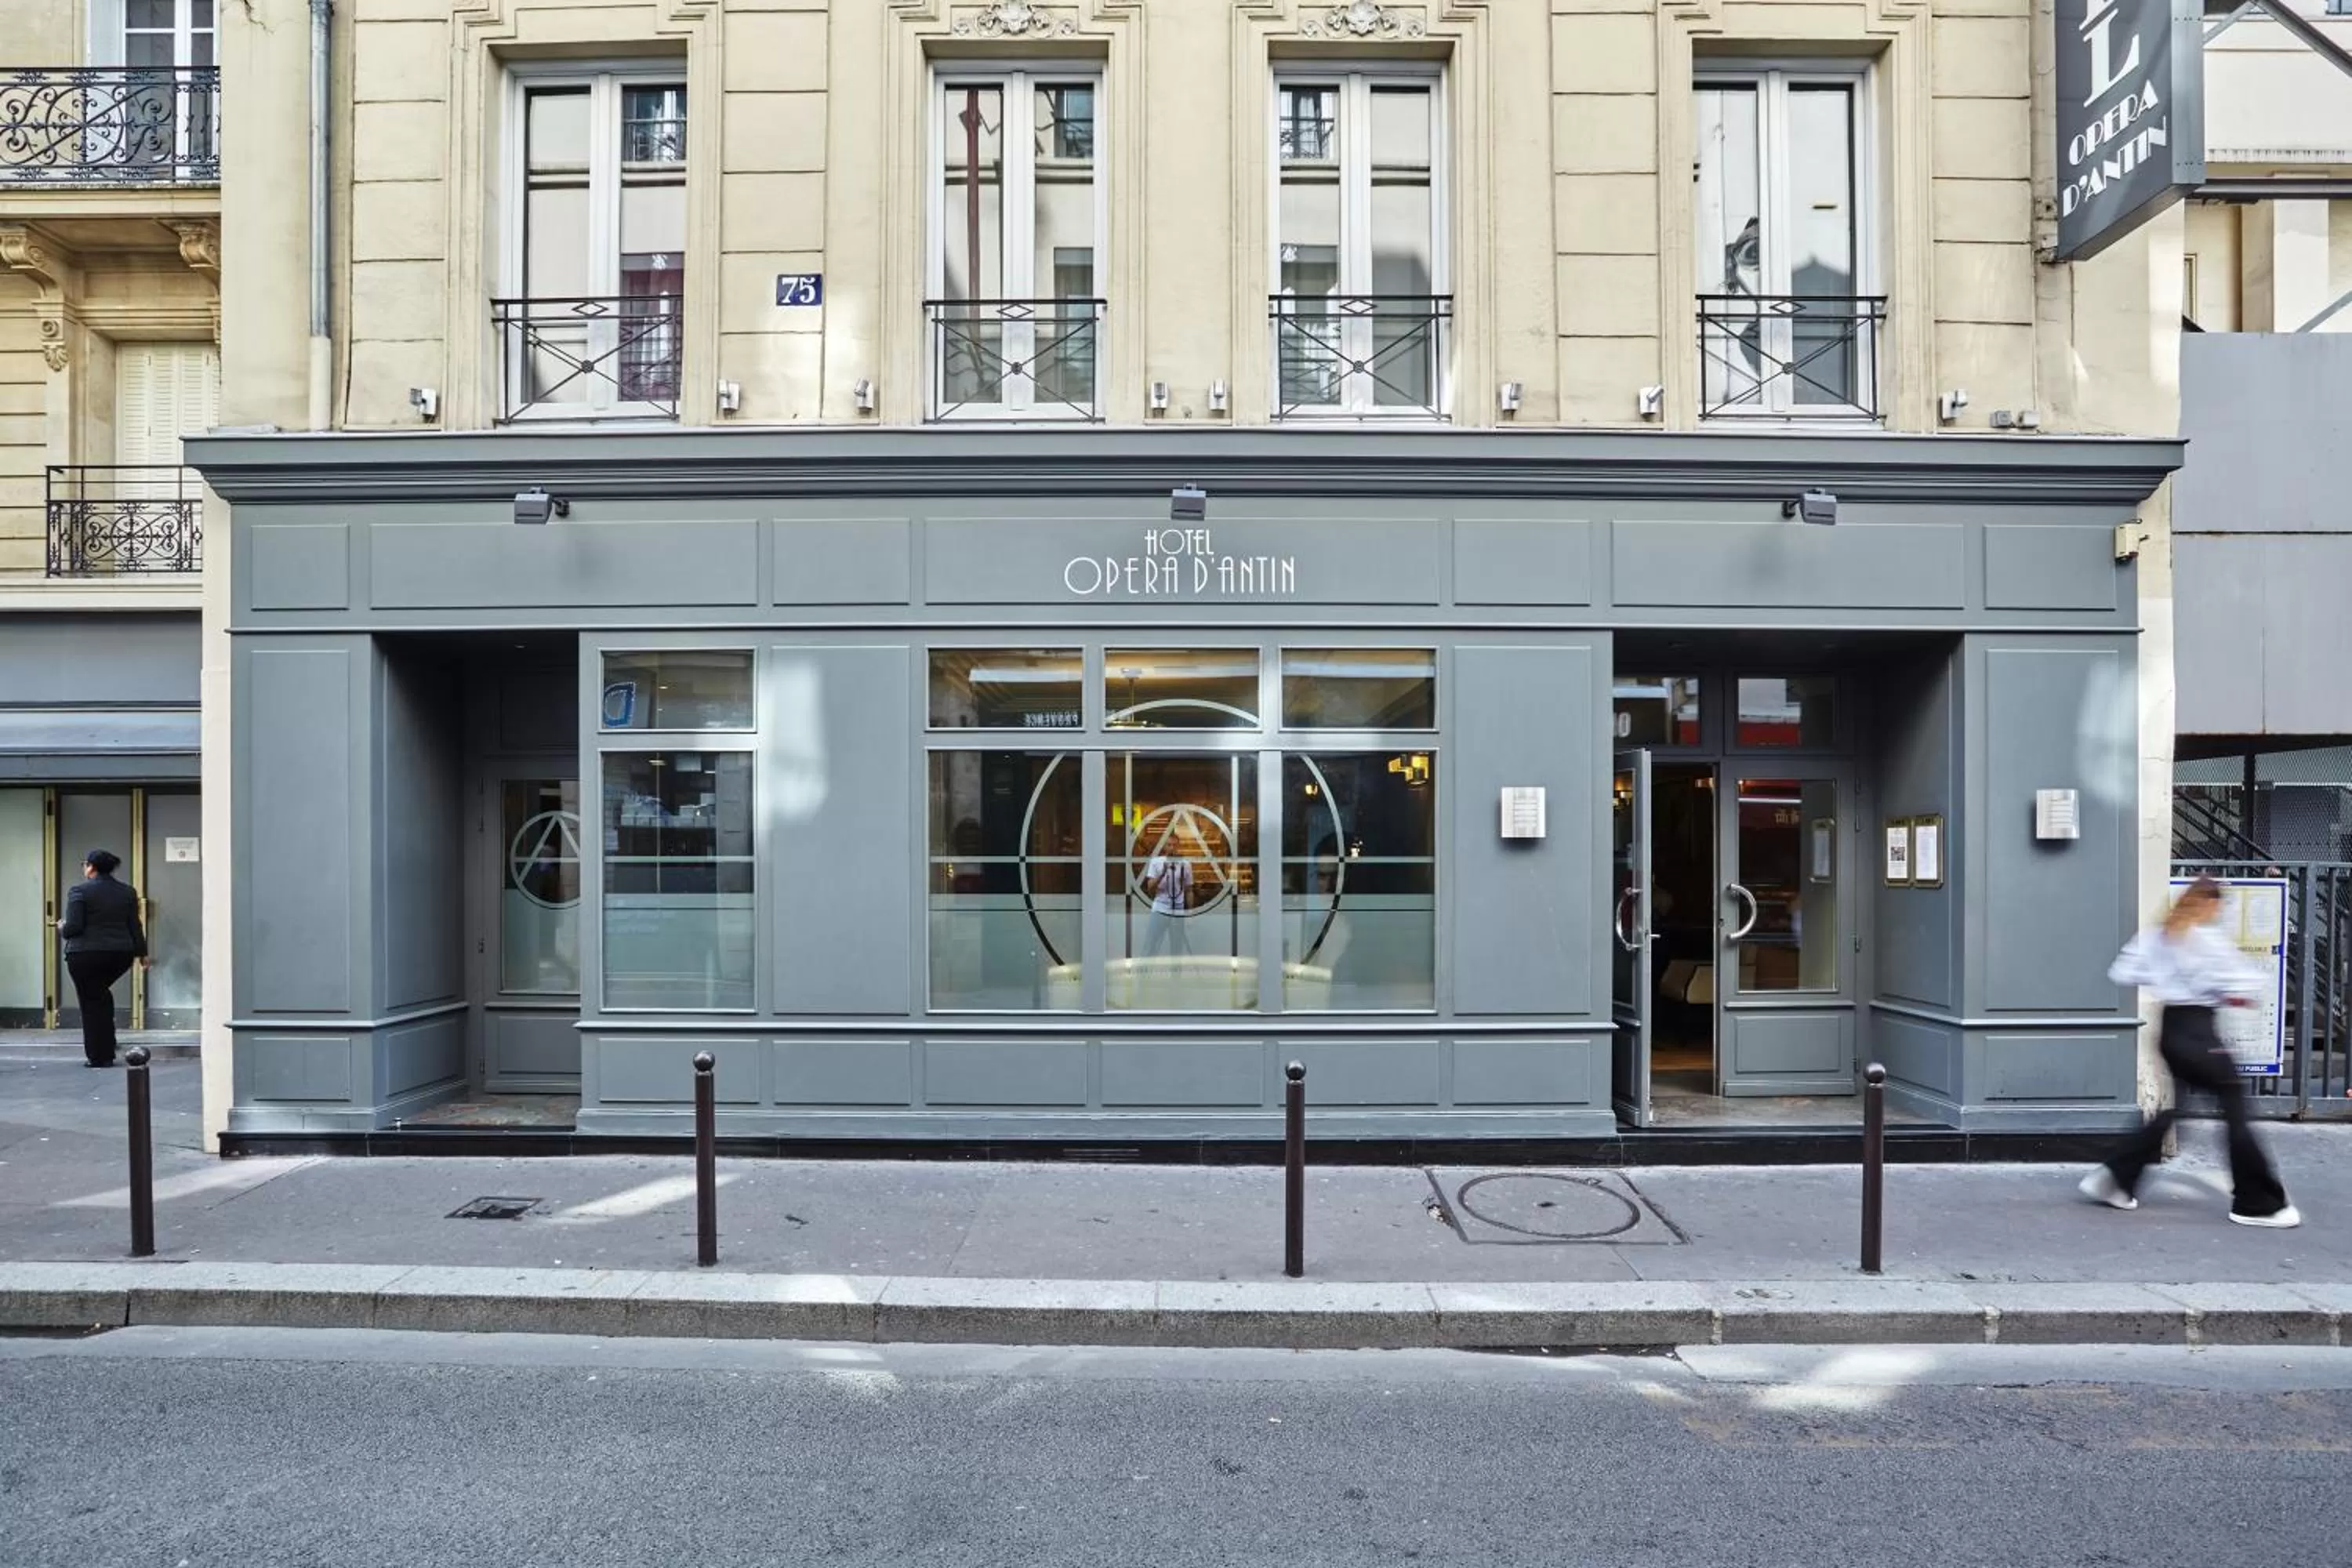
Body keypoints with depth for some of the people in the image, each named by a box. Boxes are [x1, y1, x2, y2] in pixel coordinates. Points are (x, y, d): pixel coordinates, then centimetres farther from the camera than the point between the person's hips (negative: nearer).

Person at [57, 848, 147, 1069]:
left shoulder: (79, 891, -7)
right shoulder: (127, 892, 7)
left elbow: (73, 927, -11)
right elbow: (135, 927, 10)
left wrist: (62, 929, 11)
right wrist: (141, 952, 19)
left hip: (86, 955, -5)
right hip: (121, 955, 5)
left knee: (92, 1003, 4)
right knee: (101, 993, 25)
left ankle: (99, 1057, 6)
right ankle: (107, 1052, 21)